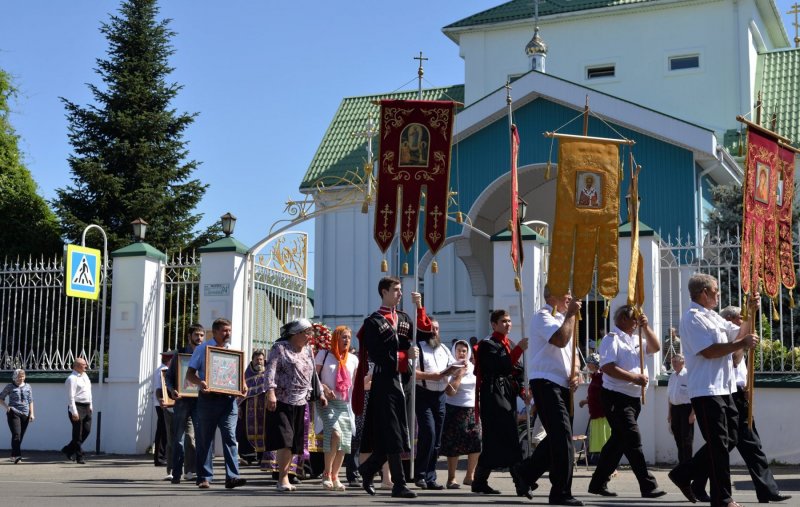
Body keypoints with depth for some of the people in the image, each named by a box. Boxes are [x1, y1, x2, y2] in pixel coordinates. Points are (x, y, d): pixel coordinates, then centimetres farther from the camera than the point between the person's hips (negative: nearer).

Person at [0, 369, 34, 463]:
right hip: (13, 413, -4)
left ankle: (14, 456, 14)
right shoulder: (10, 387, 4)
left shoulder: (28, 387, 14)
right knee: (16, 434, -17)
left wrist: (31, 413, 7)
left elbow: (30, 401, 15)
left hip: (25, 414, 4)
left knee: (21, 436, 4)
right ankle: (17, 455, -21)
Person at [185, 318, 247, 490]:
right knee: (205, 439, 4)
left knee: (230, 436, -8)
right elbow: (190, 374, 2)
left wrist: (242, 386, -3)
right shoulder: (202, 349, 4)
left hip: (228, 398, 2)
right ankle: (204, 477, 11)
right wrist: (200, 382, -19)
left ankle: (232, 476, -12)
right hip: (208, 398, -2)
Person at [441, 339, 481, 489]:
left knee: (477, 443, -3)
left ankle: (470, 476, 10)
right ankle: (451, 478, 2)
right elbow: (450, 391, -16)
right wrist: (460, 374, -14)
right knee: (454, 445, -5)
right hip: (455, 409, -5)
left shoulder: (473, 368, 11)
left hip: (473, 409, 5)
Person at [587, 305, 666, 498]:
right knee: (633, 440, -10)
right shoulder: (612, 339, -9)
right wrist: (634, 377, -20)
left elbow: (655, 347, 11)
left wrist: (646, 327, 0)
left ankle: (598, 483, 21)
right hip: (616, 397, -9)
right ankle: (648, 486, -9)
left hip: (633, 398, 9)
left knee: (619, 441, 12)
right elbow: (606, 367, -19)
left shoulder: (636, 339, 17)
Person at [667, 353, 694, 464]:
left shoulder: (688, 375, -12)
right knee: (678, 438, 11)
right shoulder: (672, 376, 12)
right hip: (675, 408, 7)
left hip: (686, 407, -7)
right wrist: (670, 413, 18)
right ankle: (681, 463, 18)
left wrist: (693, 413, -19)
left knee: (686, 439, -4)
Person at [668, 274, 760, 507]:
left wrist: (751, 312, 10)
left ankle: (684, 474, 21)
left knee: (729, 440, 13)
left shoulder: (714, 317, 19)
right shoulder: (692, 318, -11)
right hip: (706, 390, -10)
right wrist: (741, 344, -14)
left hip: (723, 389, 10)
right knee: (719, 444, -5)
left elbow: (739, 334, 23)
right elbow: (708, 350, -21)